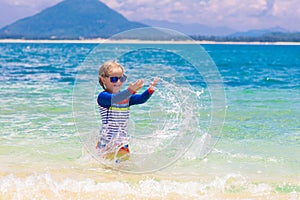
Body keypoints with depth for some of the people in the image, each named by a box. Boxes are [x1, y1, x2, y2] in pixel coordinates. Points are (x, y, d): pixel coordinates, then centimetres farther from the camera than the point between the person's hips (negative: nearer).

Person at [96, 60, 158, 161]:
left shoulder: (126, 97, 10)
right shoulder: (103, 96, -11)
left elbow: (141, 99, -6)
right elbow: (114, 99, -32)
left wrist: (150, 90, -26)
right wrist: (130, 90, -48)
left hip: (123, 140, 7)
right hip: (108, 142, -7)